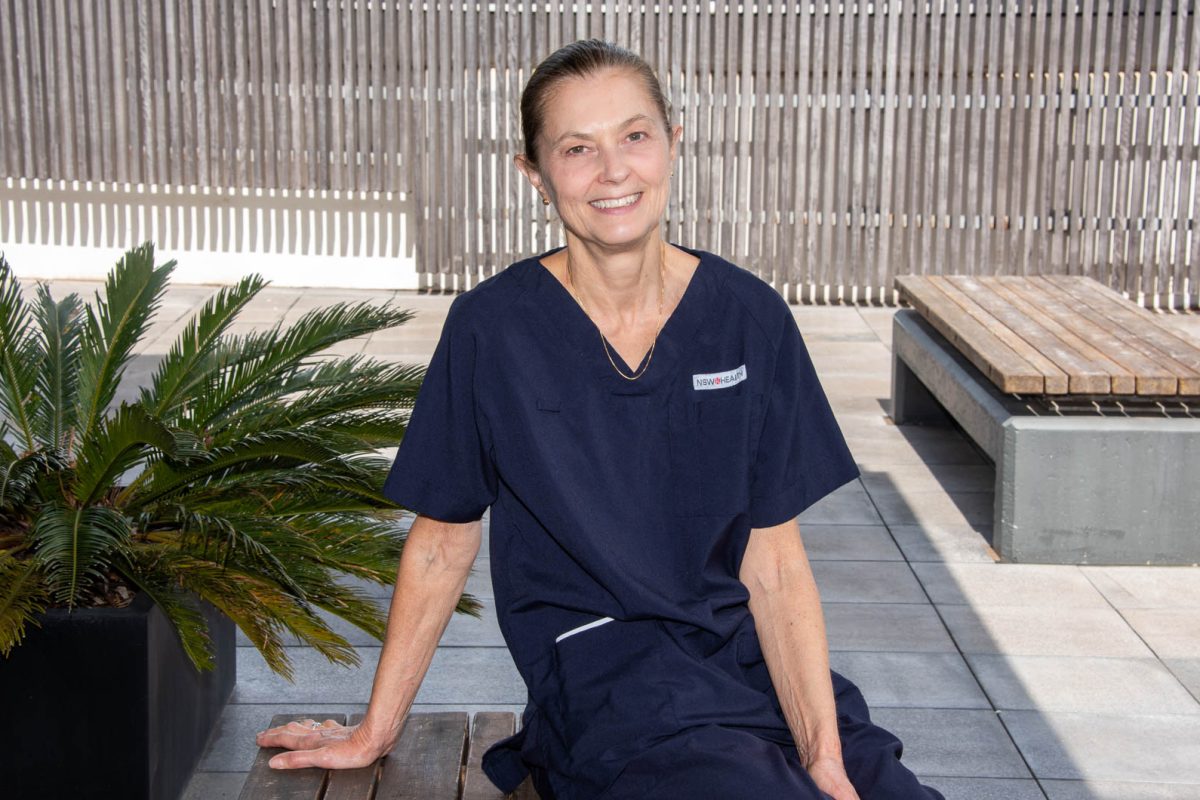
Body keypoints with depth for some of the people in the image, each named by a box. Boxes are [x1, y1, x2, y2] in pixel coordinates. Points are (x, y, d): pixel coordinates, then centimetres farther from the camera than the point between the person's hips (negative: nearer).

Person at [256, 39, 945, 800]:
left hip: (749, 655, 3)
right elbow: (443, 541, 4)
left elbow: (774, 565, -1)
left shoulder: (749, 318, 0)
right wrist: (375, 734, 9)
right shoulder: (494, 329, -6)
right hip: (602, 675, -3)